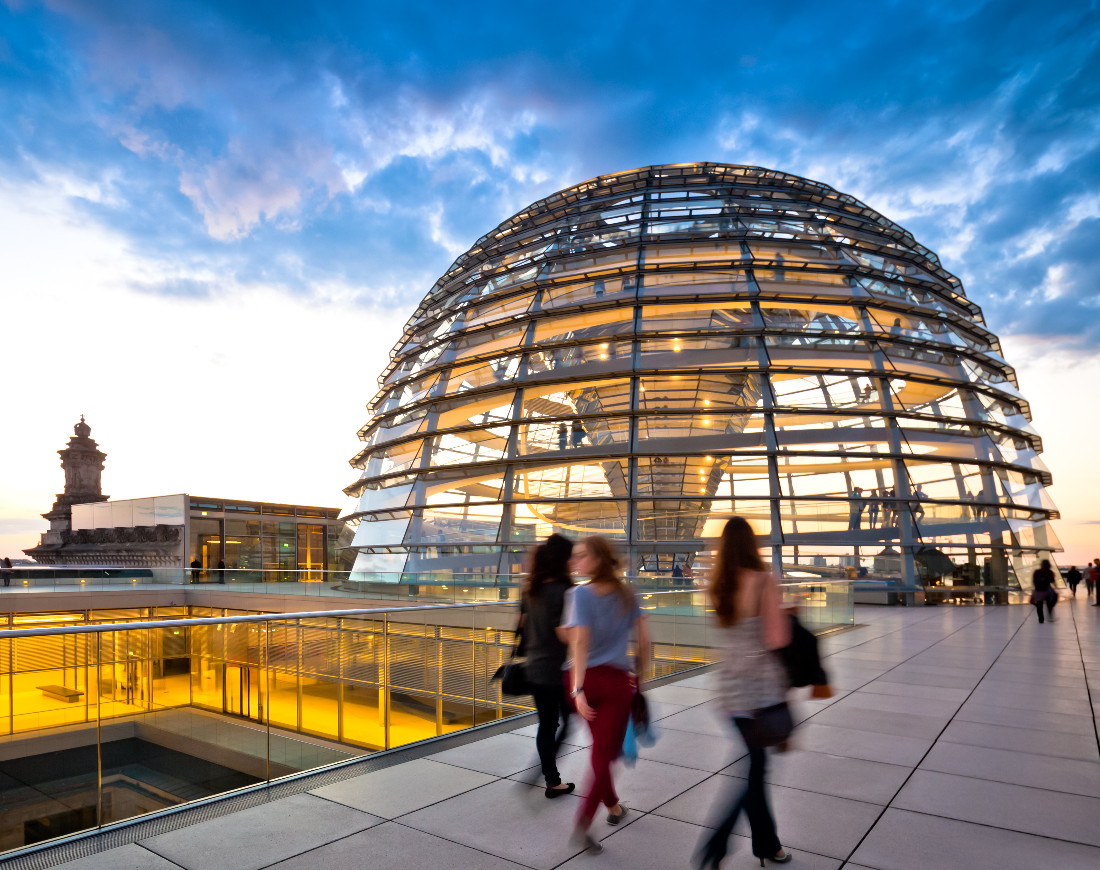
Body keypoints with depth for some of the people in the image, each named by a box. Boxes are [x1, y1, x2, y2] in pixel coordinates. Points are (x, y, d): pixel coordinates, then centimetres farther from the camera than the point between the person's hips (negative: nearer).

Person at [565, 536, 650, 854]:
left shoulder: (580, 594, -11)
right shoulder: (627, 594, 2)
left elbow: (580, 643, -19)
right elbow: (643, 640, 4)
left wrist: (578, 689, -21)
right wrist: (639, 675, 16)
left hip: (587, 678, 0)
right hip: (617, 681, 0)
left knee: (600, 747, 22)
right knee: (605, 752, 5)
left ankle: (612, 805, 39)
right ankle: (583, 822, -7)